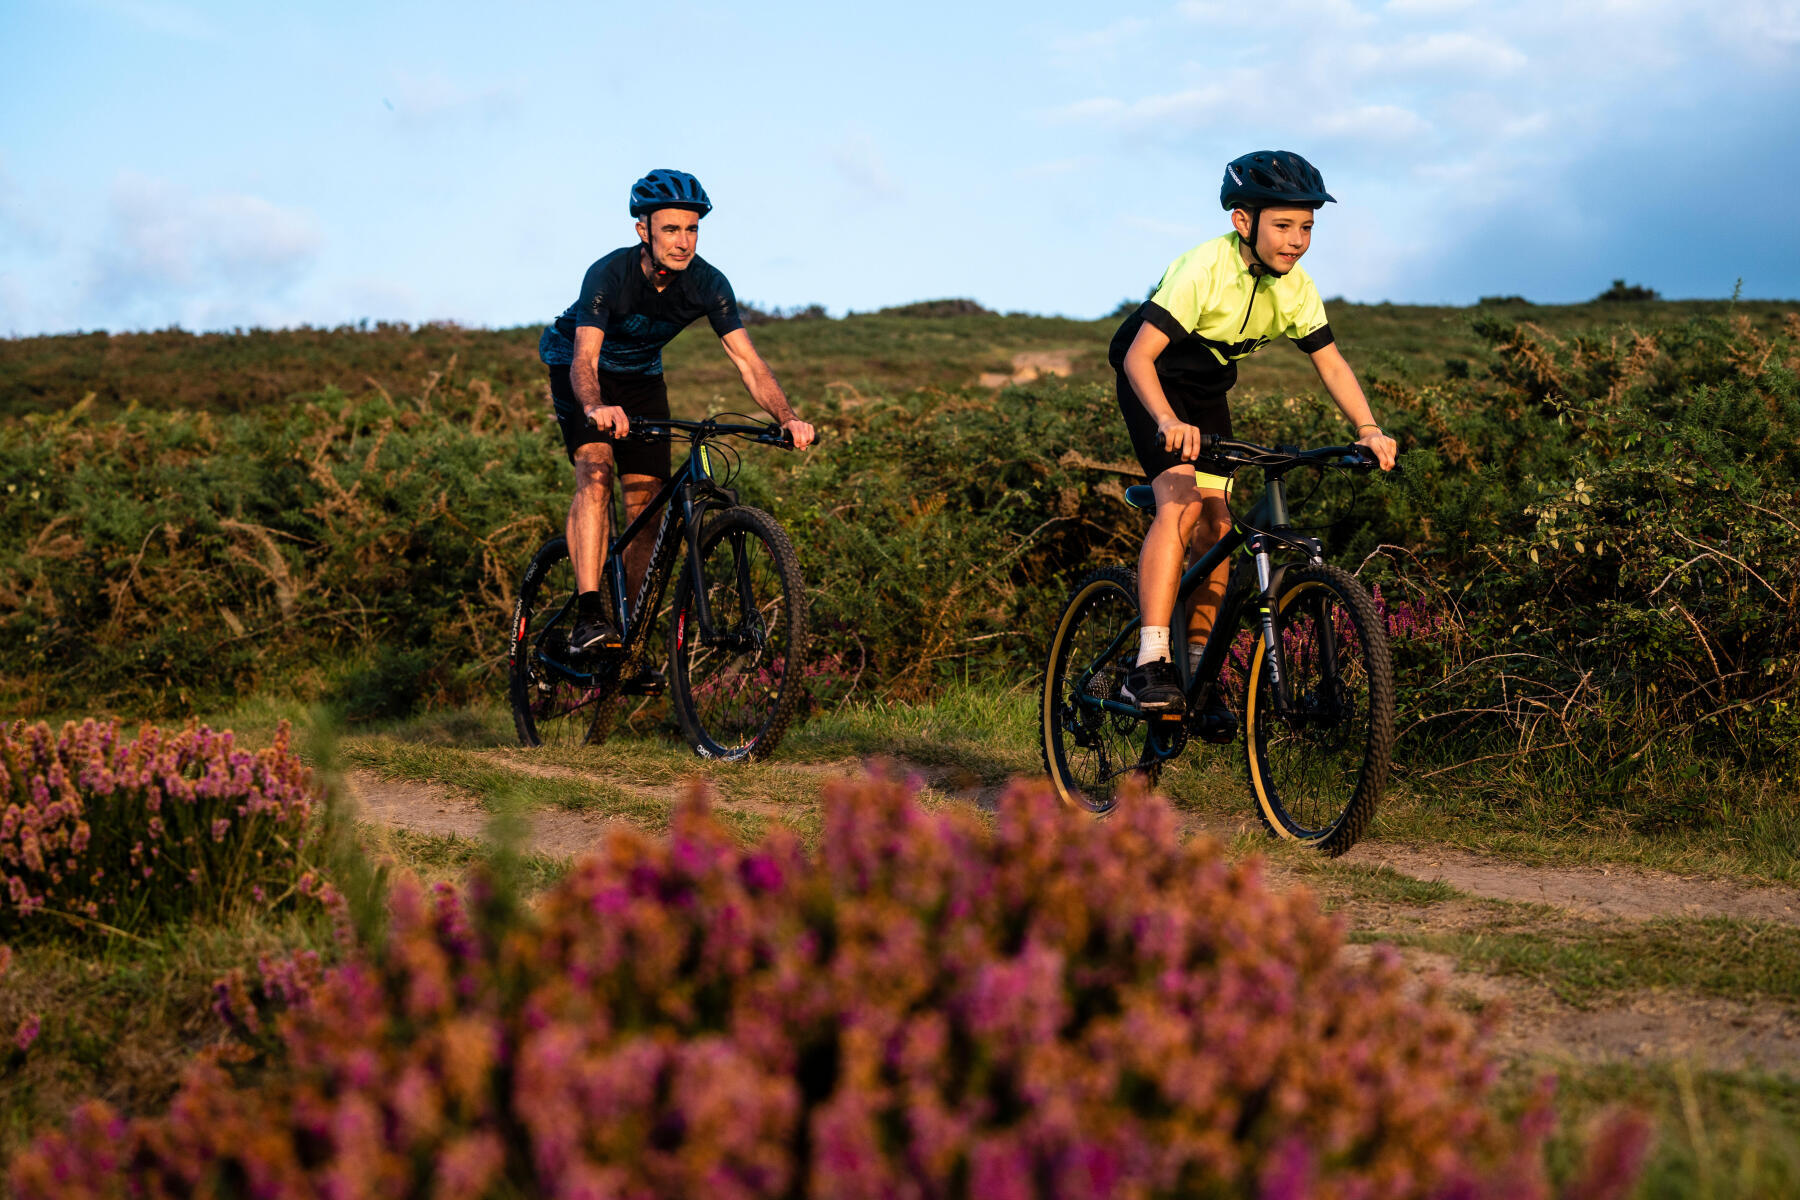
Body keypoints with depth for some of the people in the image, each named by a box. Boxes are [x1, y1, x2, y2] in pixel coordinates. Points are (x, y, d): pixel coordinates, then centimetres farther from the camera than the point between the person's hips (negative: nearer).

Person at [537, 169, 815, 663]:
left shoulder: (707, 284, -23)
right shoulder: (609, 275, -33)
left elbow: (748, 361, -27)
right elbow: (585, 359, -44)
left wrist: (788, 418, -43)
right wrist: (596, 407, -66)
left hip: (640, 375, 4)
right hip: (575, 364, -4)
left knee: (645, 501, -2)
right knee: (596, 472, -28)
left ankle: (633, 638, 8)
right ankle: (588, 617, -34)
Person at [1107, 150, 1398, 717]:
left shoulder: (1295, 286, -11)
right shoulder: (1205, 268, -30)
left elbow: (1330, 361, -5)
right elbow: (1138, 355, -36)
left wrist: (1368, 428, -20)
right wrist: (1169, 422, -52)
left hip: (1207, 392, 6)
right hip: (1153, 383, -6)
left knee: (1215, 524, -1)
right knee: (1182, 502, -26)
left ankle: (1199, 670, 12)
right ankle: (1149, 668, -31)